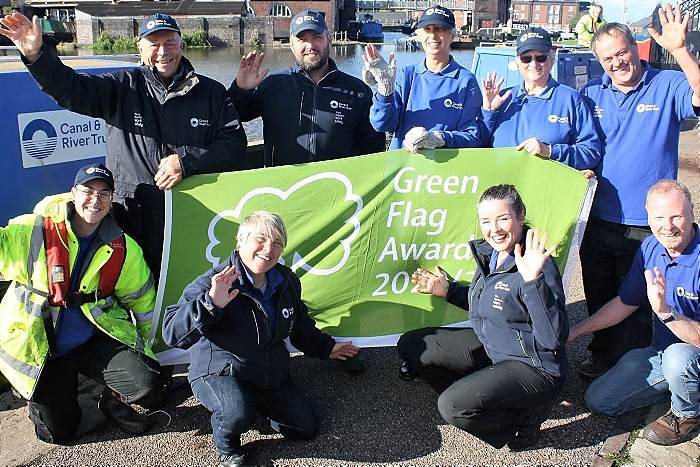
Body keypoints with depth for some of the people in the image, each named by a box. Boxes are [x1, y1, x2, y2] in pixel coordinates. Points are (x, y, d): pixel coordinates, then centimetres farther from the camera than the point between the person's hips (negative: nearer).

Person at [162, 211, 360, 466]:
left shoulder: (287, 282, -4)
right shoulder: (211, 284, -25)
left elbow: (300, 325, 16)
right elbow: (173, 334, -36)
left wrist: (325, 347, 23)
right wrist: (211, 304, -49)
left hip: (271, 372, 7)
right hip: (218, 371, -6)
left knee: (306, 429, 12)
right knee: (238, 414, -38)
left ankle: (253, 401, 32)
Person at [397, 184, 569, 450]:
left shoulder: (537, 266, -26)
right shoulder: (488, 253, -1)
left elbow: (554, 338, -35)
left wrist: (533, 280, -44)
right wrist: (448, 291, 7)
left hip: (533, 367, -8)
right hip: (491, 347, 9)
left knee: (453, 407, -27)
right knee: (411, 346, 8)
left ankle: (528, 414, 0)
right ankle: (473, 397, 11)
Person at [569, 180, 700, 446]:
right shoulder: (651, 248, -6)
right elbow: (625, 302, 7)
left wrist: (665, 312, -45)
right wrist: (575, 331, 6)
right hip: (661, 352, 6)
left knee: (678, 357, -40)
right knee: (598, 401, 3)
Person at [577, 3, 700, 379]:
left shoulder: (667, 86, -5)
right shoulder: (591, 94, 5)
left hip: (644, 224, -4)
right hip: (597, 219, 4)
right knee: (598, 296, 18)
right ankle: (601, 357, 37)